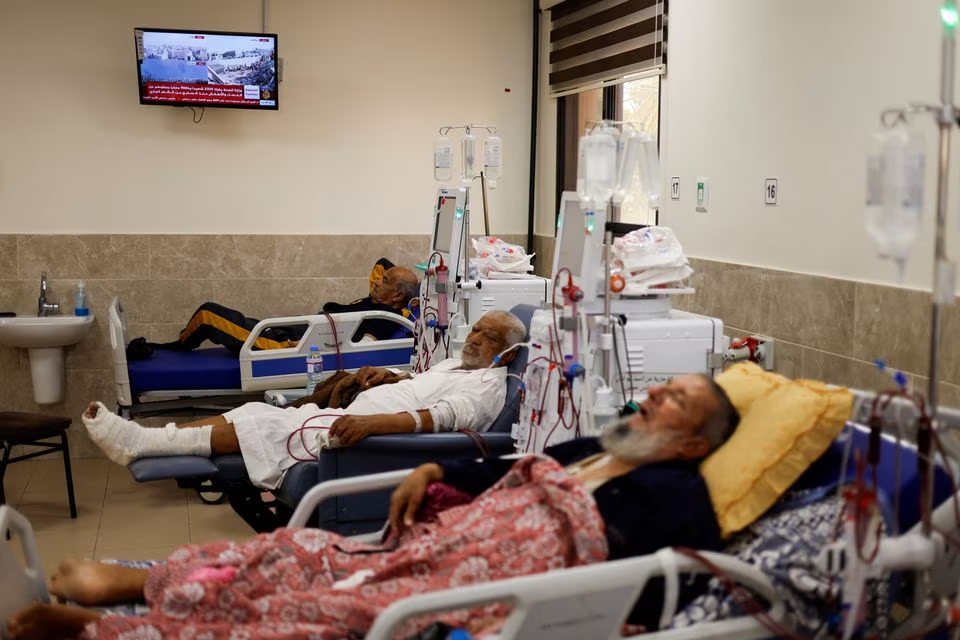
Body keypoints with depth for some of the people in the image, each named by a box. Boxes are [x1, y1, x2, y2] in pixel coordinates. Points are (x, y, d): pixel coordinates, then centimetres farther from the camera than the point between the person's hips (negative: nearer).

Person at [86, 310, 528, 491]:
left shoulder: (488, 386, -10)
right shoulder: (456, 363, 21)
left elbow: (438, 417, -27)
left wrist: (370, 422, -38)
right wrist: (387, 376, 18)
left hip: (370, 438, -9)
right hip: (352, 417, 9)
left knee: (263, 424, -15)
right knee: (256, 413, -1)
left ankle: (140, 444, -13)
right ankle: (143, 439, -3)